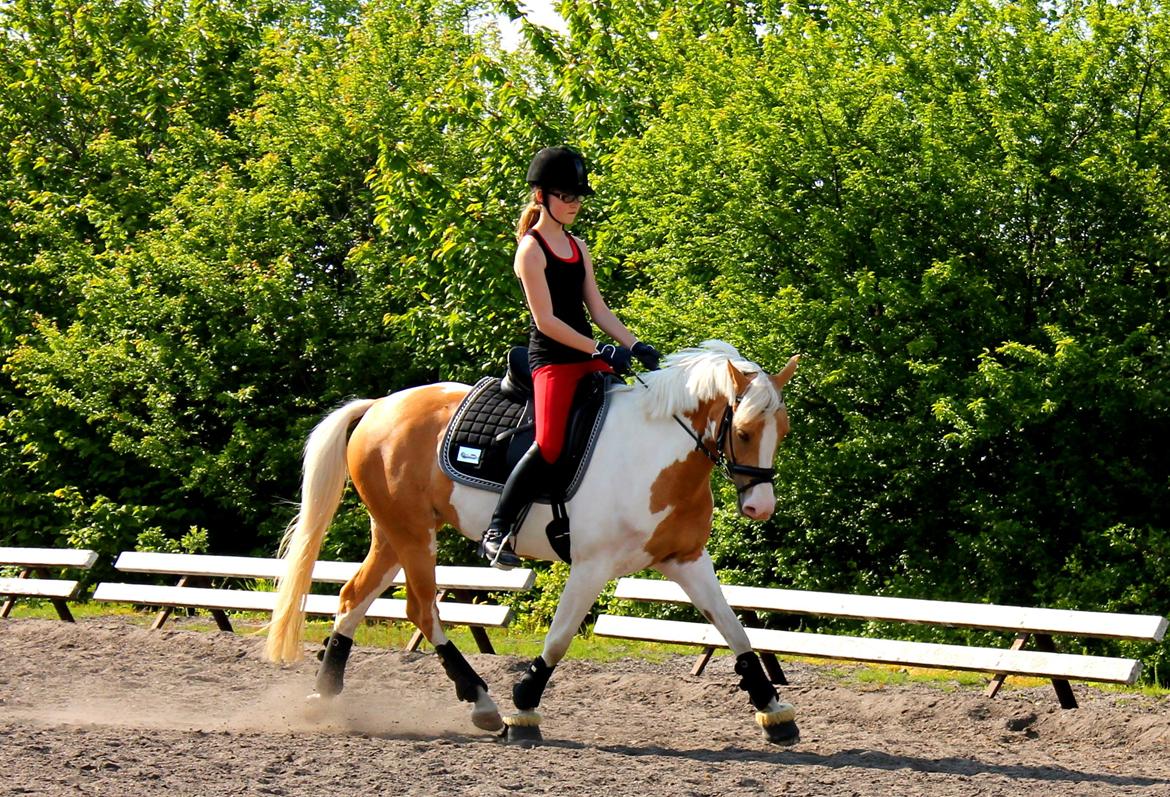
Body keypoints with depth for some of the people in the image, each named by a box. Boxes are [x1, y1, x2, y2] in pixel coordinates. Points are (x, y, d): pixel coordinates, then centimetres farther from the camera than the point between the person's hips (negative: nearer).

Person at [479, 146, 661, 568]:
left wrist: (634, 346, -1)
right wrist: (600, 350, -20)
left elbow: (598, 310, 13)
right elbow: (545, 320, -15)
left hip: (588, 357, 8)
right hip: (551, 360, -8)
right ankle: (497, 531, -17)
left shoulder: (579, 248, 15)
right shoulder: (531, 250, -8)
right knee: (549, 446, -23)